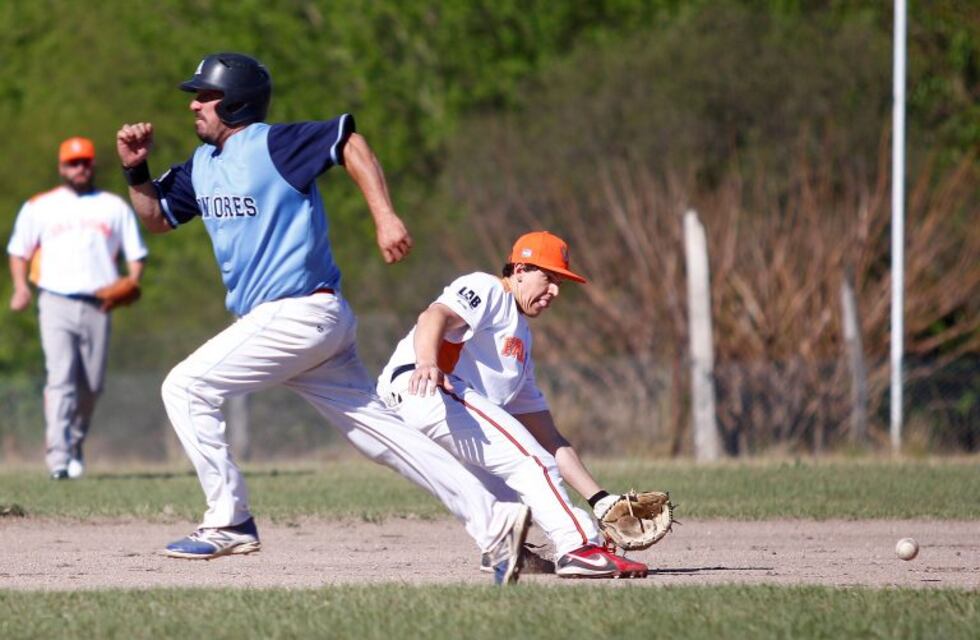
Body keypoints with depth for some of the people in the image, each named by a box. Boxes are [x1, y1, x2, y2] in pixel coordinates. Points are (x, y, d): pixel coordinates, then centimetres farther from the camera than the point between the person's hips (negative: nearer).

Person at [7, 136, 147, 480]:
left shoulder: (115, 207, 14)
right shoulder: (39, 207, 11)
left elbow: (135, 254, 15)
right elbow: (19, 251, 14)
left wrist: (130, 284, -5)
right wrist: (21, 287, -4)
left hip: (98, 306, 2)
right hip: (56, 304, -2)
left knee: (91, 385, 3)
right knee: (60, 378, -16)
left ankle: (76, 449, 21)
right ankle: (58, 457, -23)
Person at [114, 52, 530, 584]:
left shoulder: (271, 145, -9)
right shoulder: (202, 165, 17)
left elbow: (350, 142, -12)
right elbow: (157, 218, 26)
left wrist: (385, 217, -20)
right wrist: (136, 171, 9)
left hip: (299, 314, -9)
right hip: (306, 322, 9)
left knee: (185, 389, -5)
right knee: (373, 427, 4)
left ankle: (229, 523, -1)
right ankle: (493, 521, -1)